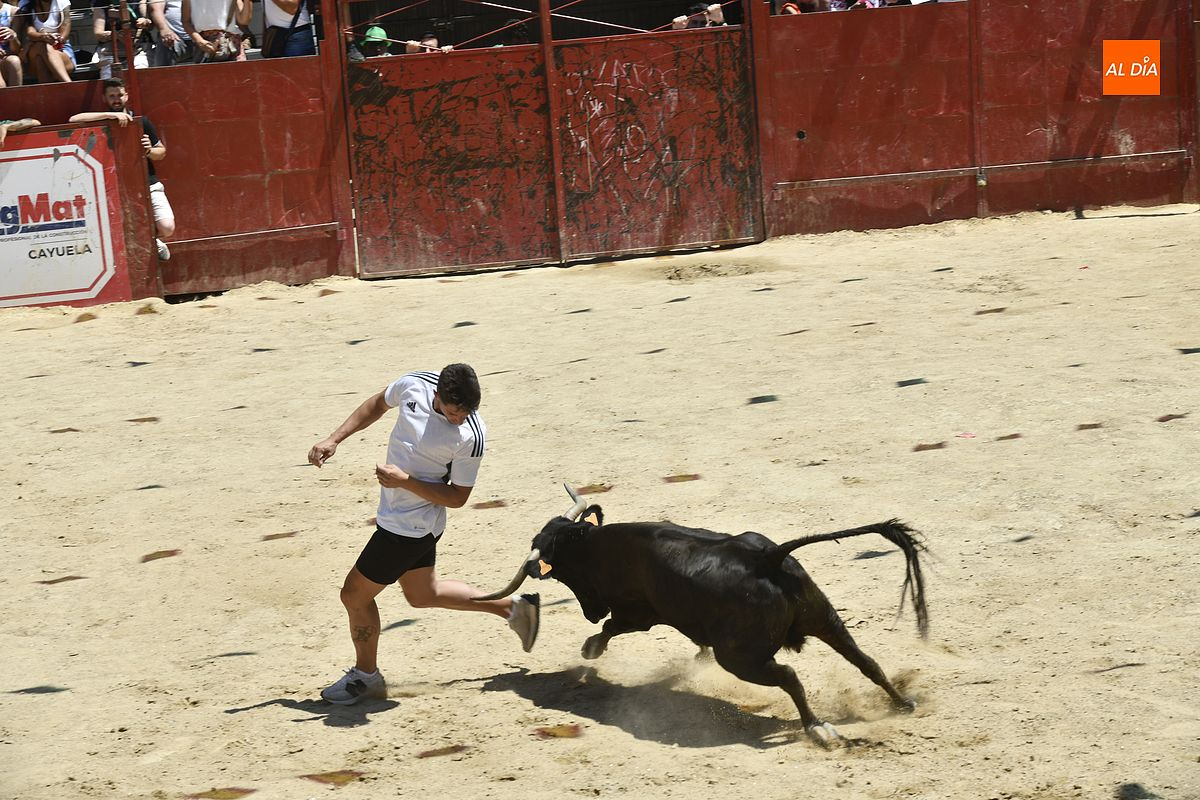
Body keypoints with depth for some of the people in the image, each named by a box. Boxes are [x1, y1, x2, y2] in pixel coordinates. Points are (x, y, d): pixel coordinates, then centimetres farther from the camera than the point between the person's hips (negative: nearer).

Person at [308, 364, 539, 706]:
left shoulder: (470, 436, -28)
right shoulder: (414, 385, -12)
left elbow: (457, 498, -19)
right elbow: (377, 404, 10)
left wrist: (405, 481, -28)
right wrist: (335, 439, 3)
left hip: (409, 527, -8)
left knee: (355, 593, 5)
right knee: (423, 594, 24)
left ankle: (366, 676, 26)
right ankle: (513, 606, 34)